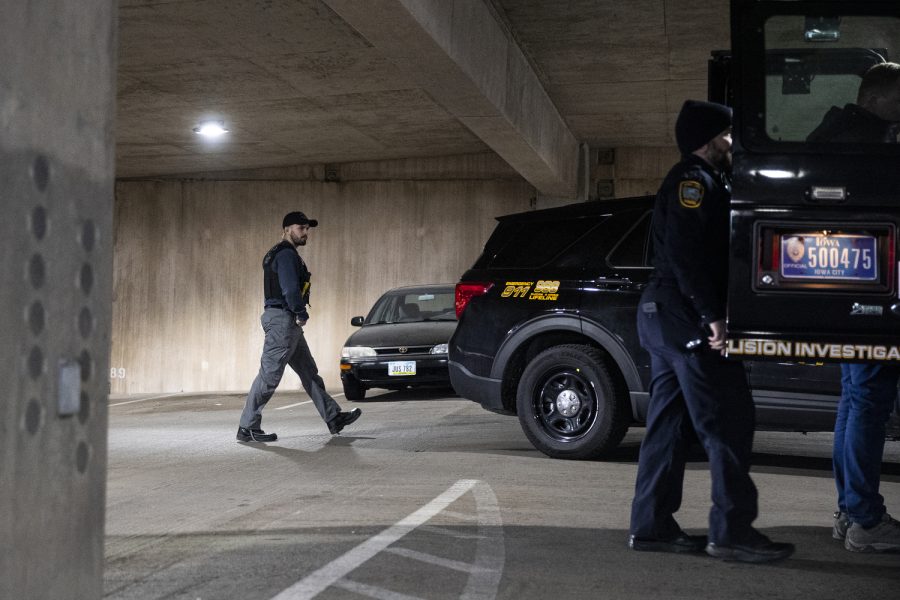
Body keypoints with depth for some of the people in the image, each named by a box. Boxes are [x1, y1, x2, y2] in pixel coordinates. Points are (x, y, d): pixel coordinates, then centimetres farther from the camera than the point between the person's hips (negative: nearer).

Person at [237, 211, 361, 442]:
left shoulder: (284, 254, 20)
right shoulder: (286, 254, -12)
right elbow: (290, 289, -22)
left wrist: (298, 315, 8)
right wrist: (302, 314, -9)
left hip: (289, 322, 11)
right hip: (283, 319, -11)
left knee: (309, 373, 13)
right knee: (269, 375, -8)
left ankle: (334, 418, 18)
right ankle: (247, 428, -4)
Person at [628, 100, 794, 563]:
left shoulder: (699, 181, 24)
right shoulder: (695, 180, -9)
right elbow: (685, 253, -21)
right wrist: (712, 315, -25)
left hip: (666, 316, 11)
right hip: (686, 316, -11)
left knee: (670, 423, 9)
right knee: (728, 421, -9)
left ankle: (651, 525, 11)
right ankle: (731, 531, -8)